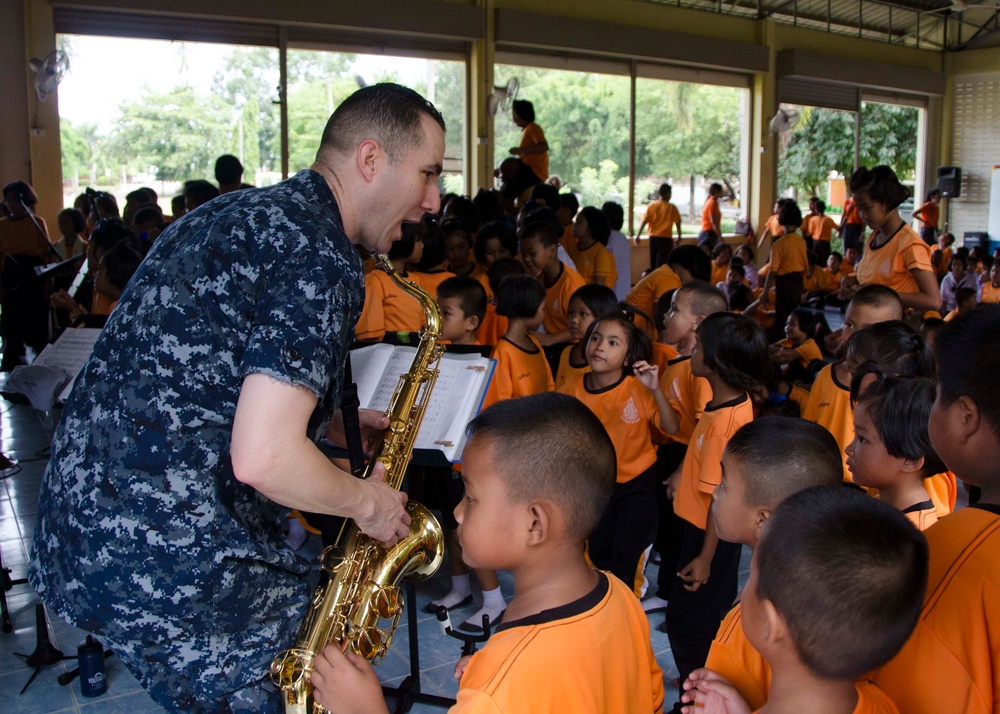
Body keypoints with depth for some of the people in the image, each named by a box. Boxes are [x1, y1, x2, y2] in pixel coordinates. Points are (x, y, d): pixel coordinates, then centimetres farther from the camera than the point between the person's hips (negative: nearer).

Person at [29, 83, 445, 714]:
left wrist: (344, 426, 16)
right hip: (171, 563, -10)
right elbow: (263, 459, -25)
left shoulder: (243, 214, 13)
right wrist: (366, 500, -6)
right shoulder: (318, 255, -17)